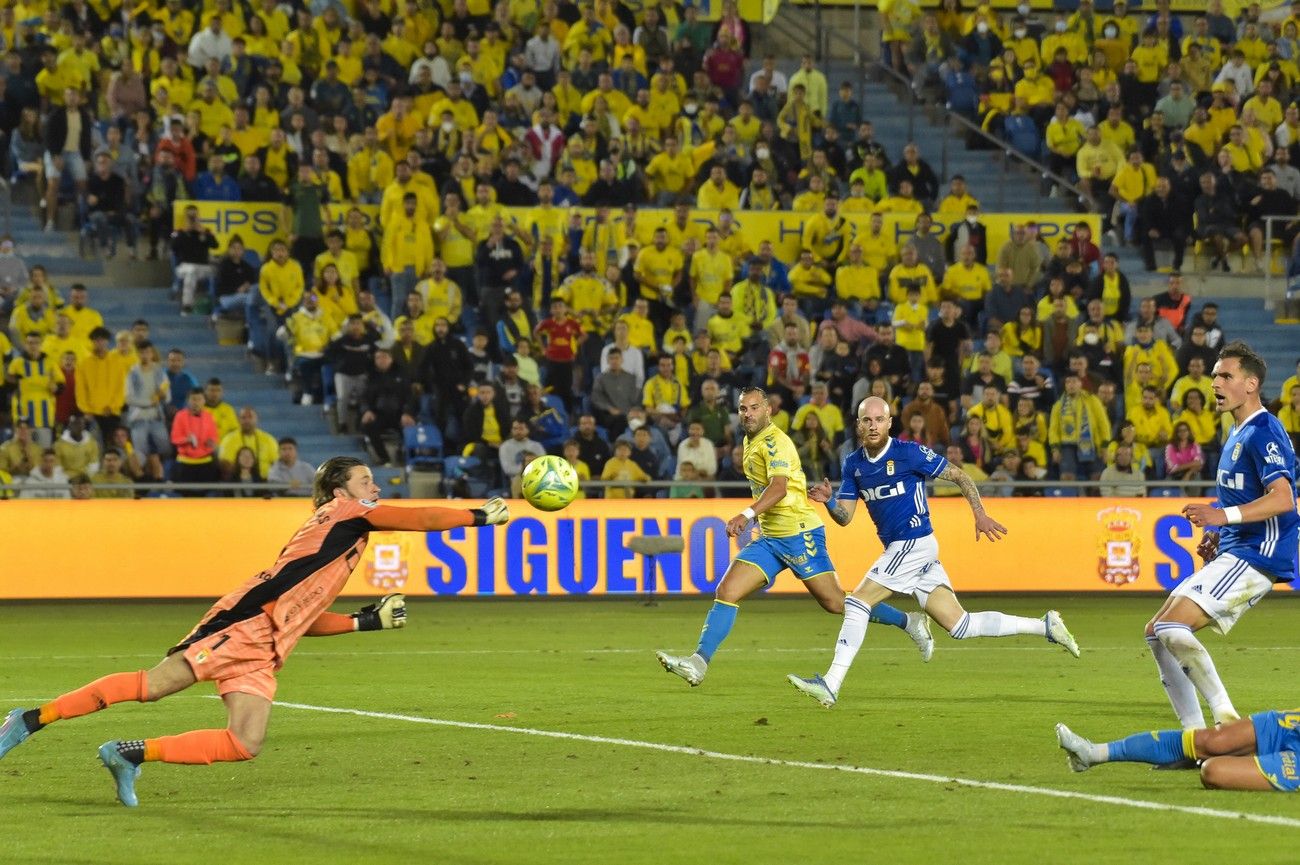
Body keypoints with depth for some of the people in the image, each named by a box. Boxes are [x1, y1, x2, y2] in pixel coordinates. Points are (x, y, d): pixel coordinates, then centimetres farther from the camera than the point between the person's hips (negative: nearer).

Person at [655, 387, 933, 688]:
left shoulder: (775, 442, -15)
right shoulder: (750, 443, 14)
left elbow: (779, 487, -31)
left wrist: (748, 515, -44)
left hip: (799, 534, -8)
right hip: (769, 538, 8)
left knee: (835, 602, -4)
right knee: (726, 592, -7)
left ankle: (910, 622, 12)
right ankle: (699, 662, -13)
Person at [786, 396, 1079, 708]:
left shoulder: (909, 453, -10)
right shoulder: (853, 464, 9)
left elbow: (959, 476, -4)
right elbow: (845, 517, 8)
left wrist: (980, 515, -13)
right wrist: (828, 501, -13)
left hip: (914, 544, -7)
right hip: (899, 549, 7)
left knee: (857, 603, -13)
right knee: (960, 626, 6)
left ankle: (830, 685, -12)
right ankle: (1045, 626, 15)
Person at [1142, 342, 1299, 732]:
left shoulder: (1263, 433, -13)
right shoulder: (1237, 434, 19)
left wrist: (1224, 516, -37)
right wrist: (1217, 535, 14)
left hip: (1254, 556, -11)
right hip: (1230, 555, 11)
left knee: (1172, 628, -22)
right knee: (1156, 633, 9)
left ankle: (1227, 721, -18)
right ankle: (1195, 736, 8)